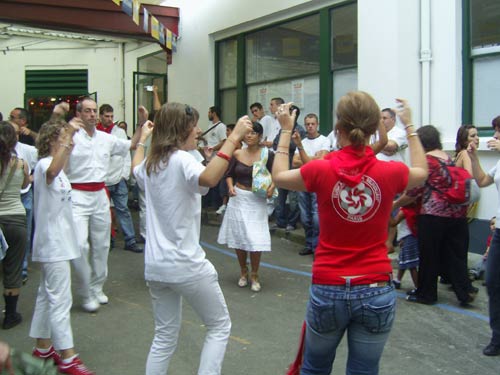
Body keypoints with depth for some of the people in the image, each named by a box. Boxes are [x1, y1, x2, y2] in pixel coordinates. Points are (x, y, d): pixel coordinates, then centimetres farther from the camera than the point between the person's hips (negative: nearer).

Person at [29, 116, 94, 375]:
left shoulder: (54, 166, 13)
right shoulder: (44, 165, -18)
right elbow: (53, 171, -46)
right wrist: (68, 136, -52)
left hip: (57, 241, 11)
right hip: (53, 243, -11)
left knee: (47, 294, 17)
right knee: (60, 299, -7)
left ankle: (43, 347, 28)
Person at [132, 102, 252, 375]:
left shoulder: (150, 163, 8)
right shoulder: (181, 160, -16)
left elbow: (136, 170, 35)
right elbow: (208, 179, -39)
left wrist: (142, 139, 46)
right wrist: (234, 137, -36)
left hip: (155, 266, 8)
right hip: (186, 265, -8)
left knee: (165, 337, 18)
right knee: (219, 326, 12)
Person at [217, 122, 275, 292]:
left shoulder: (267, 154, -6)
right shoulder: (237, 154, 2)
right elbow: (229, 174, 10)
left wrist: (271, 187, -21)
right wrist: (230, 186, -8)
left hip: (257, 201, -3)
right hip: (238, 199, 3)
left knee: (255, 240, -6)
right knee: (238, 236, 9)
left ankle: (254, 275, 16)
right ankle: (243, 272, 29)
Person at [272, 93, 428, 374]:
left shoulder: (321, 170, -12)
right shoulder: (390, 173, -10)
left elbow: (279, 176, 9)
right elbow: (421, 172, 16)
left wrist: (286, 130, 17)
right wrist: (410, 125, 23)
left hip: (328, 289, 0)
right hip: (376, 291, 1)